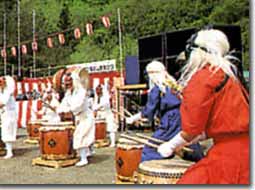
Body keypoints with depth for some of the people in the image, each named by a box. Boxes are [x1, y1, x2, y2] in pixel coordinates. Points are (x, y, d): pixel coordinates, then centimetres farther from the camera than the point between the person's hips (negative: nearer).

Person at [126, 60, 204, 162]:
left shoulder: (156, 89, -4)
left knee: (150, 151, 0)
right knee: (193, 155, 14)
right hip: (185, 122, 7)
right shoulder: (174, 85, 15)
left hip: (169, 125, -7)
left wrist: (133, 118, 4)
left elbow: (149, 110, -6)